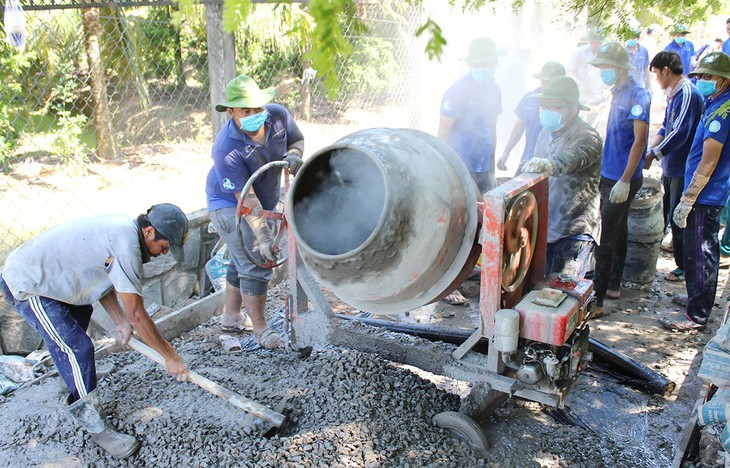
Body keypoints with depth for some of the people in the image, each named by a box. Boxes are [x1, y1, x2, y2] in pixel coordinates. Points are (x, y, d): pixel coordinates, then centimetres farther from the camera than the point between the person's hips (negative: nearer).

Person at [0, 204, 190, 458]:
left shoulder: (122, 227, 0)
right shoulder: (126, 244, -29)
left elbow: (102, 279, 9)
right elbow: (137, 315, -25)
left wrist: (120, 321, 0)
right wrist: (171, 357, -16)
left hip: (29, 270, 11)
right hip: (26, 287, -11)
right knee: (78, 349, -14)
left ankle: (76, 396, 41)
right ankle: (95, 427, 1)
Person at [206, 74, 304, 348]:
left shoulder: (278, 115, -19)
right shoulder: (226, 148, -34)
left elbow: (297, 140, 1)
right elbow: (245, 198, -34)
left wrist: (293, 154, -23)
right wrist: (263, 236, -37)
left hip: (265, 200, 7)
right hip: (229, 204, -7)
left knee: (242, 261, 19)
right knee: (256, 264, -13)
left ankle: (230, 317, 37)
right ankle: (260, 329, 2)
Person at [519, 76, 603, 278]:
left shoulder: (588, 137, -14)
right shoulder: (546, 133, 11)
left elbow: (571, 159, -38)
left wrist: (549, 164, -57)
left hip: (574, 231, -7)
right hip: (543, 227, 7)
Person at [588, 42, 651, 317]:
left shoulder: (637, 95, -15)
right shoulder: (618, 94, 12)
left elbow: (640, 140, -20)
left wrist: (625, 181, -24)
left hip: (622, 181, -9)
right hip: (610, 176, 9)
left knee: (605, 239, -9)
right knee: (617, 233, 18)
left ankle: (597, 300, -5)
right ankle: (613, 286, 30)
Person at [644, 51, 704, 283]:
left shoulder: (688, 94, -21)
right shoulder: (673, 93, 9)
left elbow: (680, 134, -28)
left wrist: (652, 155, -24)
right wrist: (650, 149, 0)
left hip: (683, 169, -9)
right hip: (670, 166, 9)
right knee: (661, 213, 22)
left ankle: (684, 266, 14)